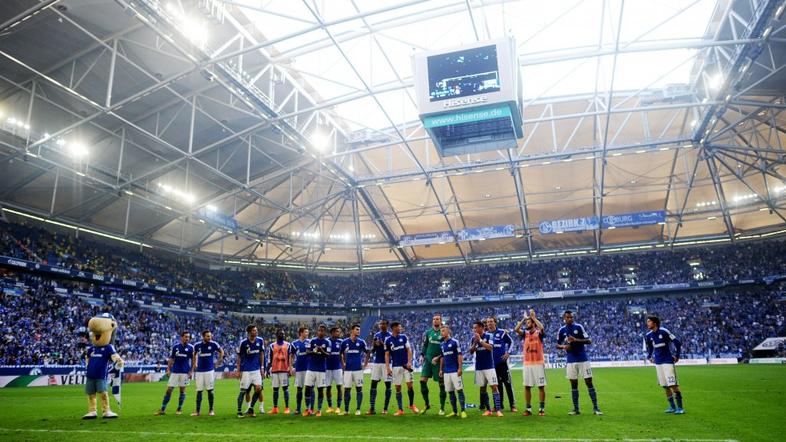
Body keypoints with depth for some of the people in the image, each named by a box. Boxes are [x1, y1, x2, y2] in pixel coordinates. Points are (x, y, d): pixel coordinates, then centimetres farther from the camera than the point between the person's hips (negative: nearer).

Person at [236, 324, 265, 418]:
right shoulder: (243, 343, -10)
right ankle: (239, 411, 15)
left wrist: (262, 368, 8)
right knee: (243, 391, 1)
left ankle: (250, 409, 10)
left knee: (258, 388, -6)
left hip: (256, 369, 3)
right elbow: (239, 357, -1)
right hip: (246, 370, -3)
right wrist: (238, 370, -2)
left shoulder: (260, 341, 0)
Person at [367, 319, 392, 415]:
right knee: (373, 383, 0)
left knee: (387, 384, 1)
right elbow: (372, 350, 13)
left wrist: (383, 344, -20)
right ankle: (372, 408, 4)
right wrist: (374, 345, -9)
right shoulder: (376, 335, 11)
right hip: (376, 362, 4)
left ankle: (385, 408, 10)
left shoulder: (390, 335, -3)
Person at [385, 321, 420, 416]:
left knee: (410, 385, -3)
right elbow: (387, 355, 2)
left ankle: (412, 405, 19)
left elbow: (409, 350, 2)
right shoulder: (388, 340, 1)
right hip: (396, 366, 0)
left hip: (406, 365, 0)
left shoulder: (403, 337, 3)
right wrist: (388, 368, -5)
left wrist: (409, 362, -10)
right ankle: (400, 410, 10)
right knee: (398, 388, 2)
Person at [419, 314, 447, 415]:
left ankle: (442, 408, 14)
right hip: (428, 360, 3)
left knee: (441, 384, 2)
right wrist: (422, 355, 4)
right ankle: (427, 404, 12)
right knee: (423, 380, -6)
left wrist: (438, 358, -10)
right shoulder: (428, 332, 9)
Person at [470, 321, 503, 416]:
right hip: (479, 367, 5)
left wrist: (480, 340, -21)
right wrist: (475, 342, -11)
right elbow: (471, 351, 4)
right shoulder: (474, 338, 7)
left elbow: (490, 347, -20)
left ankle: (498, 409, -7)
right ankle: (488, 409, 18)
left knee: (494, 386, -8)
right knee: (482, 388, 8)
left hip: (489, 366, -5)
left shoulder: (488, 336, -7)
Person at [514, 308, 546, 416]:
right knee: (527, 386, 5)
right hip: (527, 364, 4)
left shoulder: (539, 333, -2)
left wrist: (533, 317, -20)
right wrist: (523, 319, -9)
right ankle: (528, 408, 13)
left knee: (541, 386, 2)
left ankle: (542, 408, 10)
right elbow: (516, 329, -8)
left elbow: (541, 328, -24)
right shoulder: (525, 333, 9)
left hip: (538, 364, -4)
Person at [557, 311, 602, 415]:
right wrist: (563, 346, -9)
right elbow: (557, 345, 13)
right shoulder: (562, 330, 4)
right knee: (574, 384, 6)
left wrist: (576, 340, -19)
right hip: (571, 361, 2)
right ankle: (576, 408, 14)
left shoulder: (579, 327, -4)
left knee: (589, 382, -2)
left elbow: (589, 341, -7)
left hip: (583, 359, -2)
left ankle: (595, 407, 5)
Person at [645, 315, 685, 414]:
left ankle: (680, 407, 0)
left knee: (673, 385, -8)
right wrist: (649, 357, 16)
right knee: (665, 386, 9)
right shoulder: (648, 335, 5)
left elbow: (677, 342, -8)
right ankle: (672, 407, 18)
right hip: (658, 362, 6)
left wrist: (677, 356, -5)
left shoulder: (664, 331, -13)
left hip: (668, 361, -6)